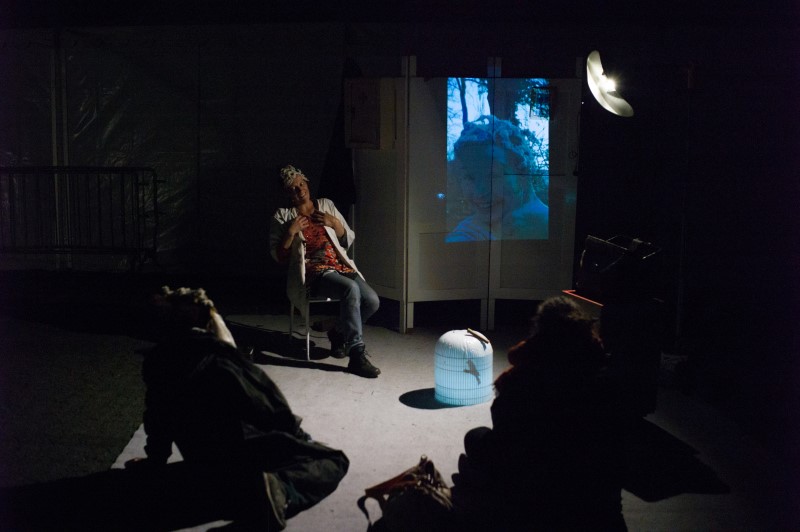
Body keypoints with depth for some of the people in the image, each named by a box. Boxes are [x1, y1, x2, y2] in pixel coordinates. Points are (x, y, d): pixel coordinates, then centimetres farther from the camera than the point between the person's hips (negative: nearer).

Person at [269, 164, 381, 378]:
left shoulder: (326, 205, 19)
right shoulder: (282, 216, 10)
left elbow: (348, 240, 19)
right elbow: (278, 256, 4)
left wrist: (335, 223, 0)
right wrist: (291, 232, -10)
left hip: (341, 266, 5)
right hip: (314, 272, -5)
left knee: (372, 301, -21)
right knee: (351, 289, -36)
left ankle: (338, 333, 9)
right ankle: (357, 356, -32)